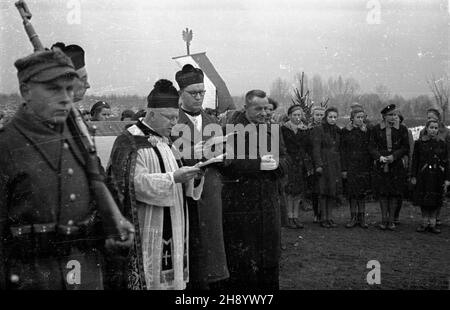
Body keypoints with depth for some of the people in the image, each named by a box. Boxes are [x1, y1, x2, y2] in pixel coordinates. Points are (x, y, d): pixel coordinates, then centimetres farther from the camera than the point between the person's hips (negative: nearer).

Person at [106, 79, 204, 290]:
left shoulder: (164, 140, 16)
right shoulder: (131, 142, -11)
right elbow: (136, 183, -20)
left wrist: (191, 175, -2)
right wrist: (173, 177, -27)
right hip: (147, 230, -8)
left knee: (169, 275, 9)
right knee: (150, 276, -4)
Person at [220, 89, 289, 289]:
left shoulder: (272, 131, 13)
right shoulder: (232, 130, -7)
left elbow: (285, 163, 10)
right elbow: (229, 164, -19)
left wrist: (275, 164, -13)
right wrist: (259, 164, -22)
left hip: (268, 204, 6)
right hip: (239, 205, -6)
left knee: (270, 257, 15)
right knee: (239, 260, 2)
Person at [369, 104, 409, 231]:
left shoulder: (402, 129, 2)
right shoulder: (376, 129, 2)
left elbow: (406, 148, 1)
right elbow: (371, 147, 2)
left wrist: (394, 156, -13)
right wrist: (379, 157, -15)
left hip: (396, 166, 0)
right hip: (381, 166, 0)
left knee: (394, 194, 2)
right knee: (382, 193, 4)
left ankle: (391, 219, 12)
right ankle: (384, 219, 15)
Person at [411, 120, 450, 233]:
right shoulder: (419, 143, 1)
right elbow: (415, 160, 2)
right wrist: (413, 176, -2)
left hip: (437, 176, 0)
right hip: (423, 176, 0)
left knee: (435, 201, 5)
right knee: (423, 199, 4)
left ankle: (432, 223, 15)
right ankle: (424, 223, 17)